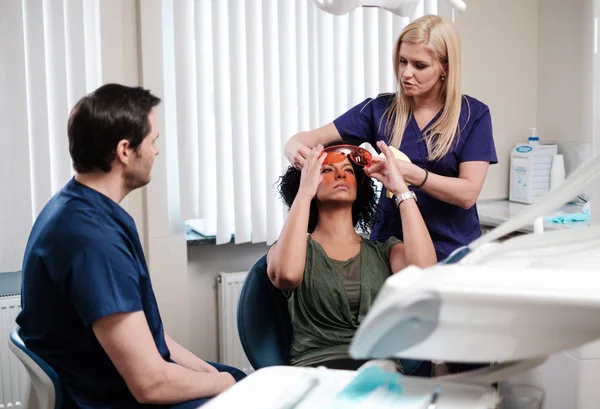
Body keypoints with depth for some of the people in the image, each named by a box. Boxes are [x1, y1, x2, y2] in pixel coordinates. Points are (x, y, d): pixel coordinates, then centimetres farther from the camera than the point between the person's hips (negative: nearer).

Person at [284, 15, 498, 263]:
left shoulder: (473, 115, -2)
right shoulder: (381, 110, 4)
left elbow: (468, 193, -10)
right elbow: (316, 137, 1)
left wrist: (411, 173, -25)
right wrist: (295, 145, -22)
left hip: (453, 251, -1)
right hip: (390, 246, 1)